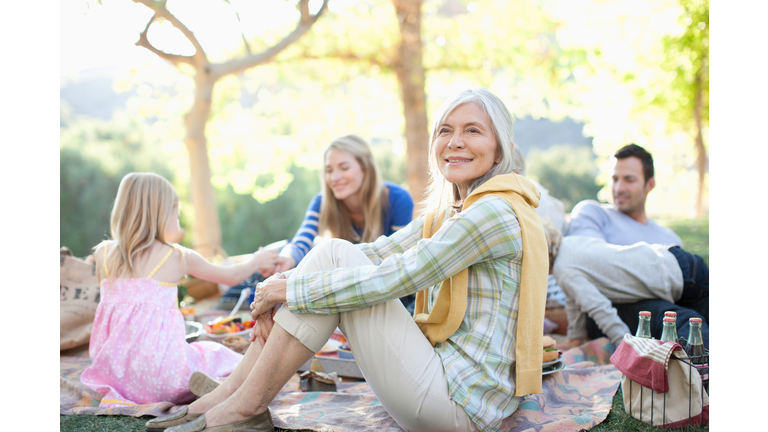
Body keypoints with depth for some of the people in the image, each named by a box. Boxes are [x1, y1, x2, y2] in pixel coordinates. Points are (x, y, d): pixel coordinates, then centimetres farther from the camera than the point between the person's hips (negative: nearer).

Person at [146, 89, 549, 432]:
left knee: (335, 259, -14)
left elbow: (390, 280, -21)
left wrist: (290, 289, -13)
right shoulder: (444, 212, 13)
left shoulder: (497, 212, -16)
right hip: (445, 380, 8)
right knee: (333, 253, -1)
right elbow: (377, 254, 7)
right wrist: (278, 287, -6)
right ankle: (231, 391, 0)